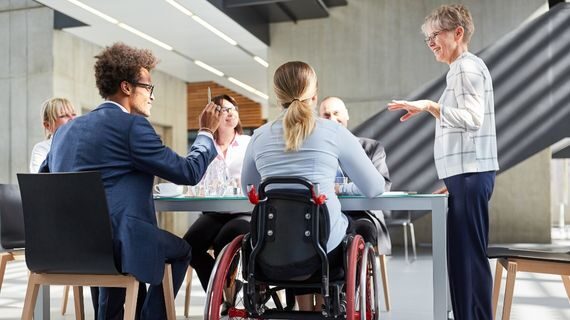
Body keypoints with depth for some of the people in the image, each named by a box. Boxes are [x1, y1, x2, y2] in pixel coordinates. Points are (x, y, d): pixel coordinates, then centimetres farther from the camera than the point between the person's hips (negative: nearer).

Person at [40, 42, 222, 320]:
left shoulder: (66, 129, 13)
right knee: (180, 249, 20)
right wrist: (207, 133, 12)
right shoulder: (132, 125, -8)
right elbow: (188, 172, -6)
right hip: (112, 242, -7)